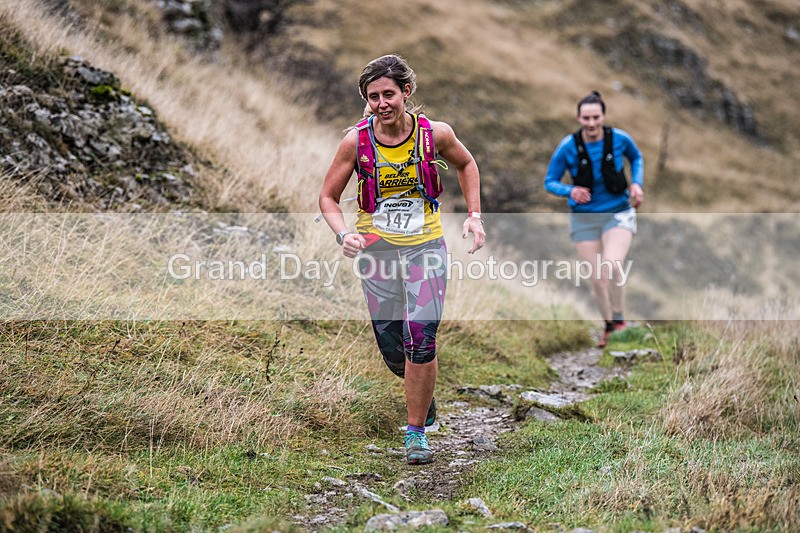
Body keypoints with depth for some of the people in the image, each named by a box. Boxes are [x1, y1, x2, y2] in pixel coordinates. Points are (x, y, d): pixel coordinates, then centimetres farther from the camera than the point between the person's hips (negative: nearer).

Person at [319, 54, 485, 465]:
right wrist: (343, 234, -18)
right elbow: (328, 196, 1)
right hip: (376, 249, 1)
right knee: (393, 353, 7)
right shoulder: (355, 141, -10)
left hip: (425, 246, -1)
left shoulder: (435, 133, -9)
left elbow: (465, 164, 13)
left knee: (421, 339, -16)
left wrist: (474, 215, 4)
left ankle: (416, 432, 1)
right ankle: (423, 394, 42)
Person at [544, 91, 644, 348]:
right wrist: (570, 191, -25)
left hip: (618, 214, -1)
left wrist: (637, 184, -4)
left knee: (612, 267, -26)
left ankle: (619, 319, -3)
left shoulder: (619, 138, -11)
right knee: (597, 280, 4)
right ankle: (609, 326, 31)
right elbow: (550, 182, -5)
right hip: (585, 219, 1)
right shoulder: (567, 147, -14)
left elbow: (636, 157, 12)